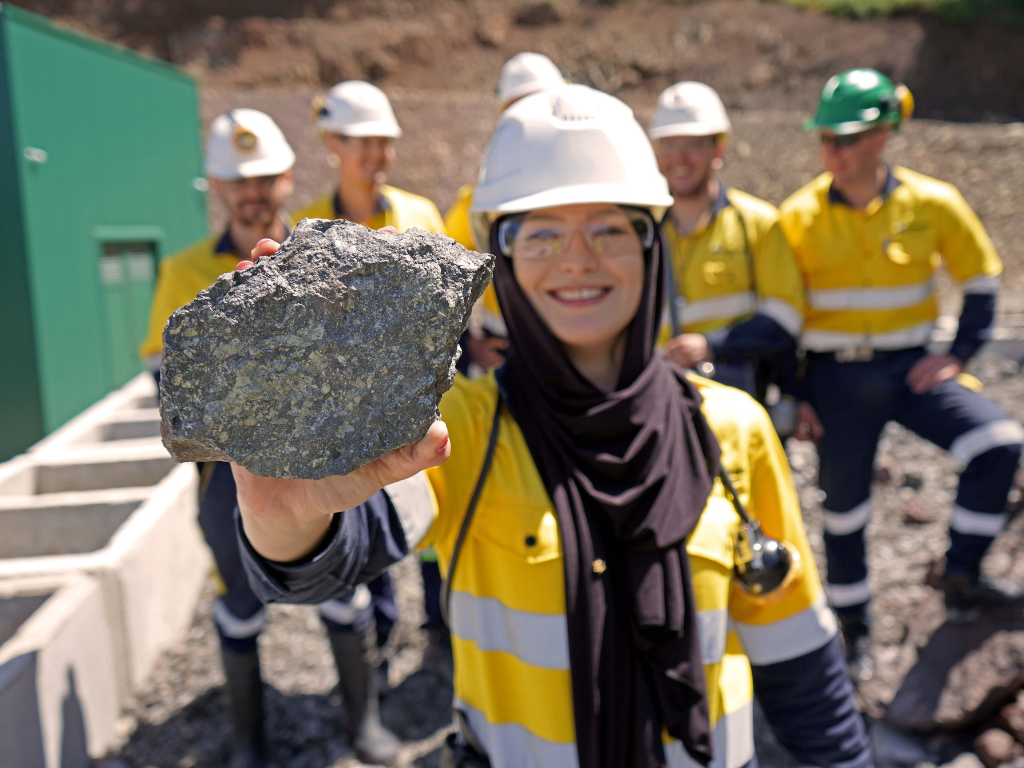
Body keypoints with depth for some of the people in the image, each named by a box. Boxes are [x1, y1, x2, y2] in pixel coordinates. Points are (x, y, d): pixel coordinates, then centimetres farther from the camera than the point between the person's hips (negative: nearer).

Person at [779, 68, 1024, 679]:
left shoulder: (931, 203, -4)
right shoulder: (799, 218, -7)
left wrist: (959, 354, -2)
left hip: (911, 368, 2)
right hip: (835, 379, -1)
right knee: (843, 503, 6)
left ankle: (961, 576, 5)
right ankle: (853, 623, 29)